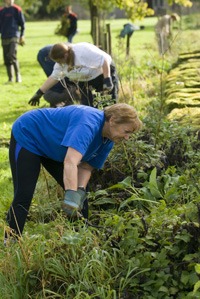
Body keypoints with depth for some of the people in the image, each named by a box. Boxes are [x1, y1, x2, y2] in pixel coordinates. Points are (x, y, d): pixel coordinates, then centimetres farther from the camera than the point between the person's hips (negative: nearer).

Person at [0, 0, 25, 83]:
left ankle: (18, 75, -5)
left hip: (14, 36, -4)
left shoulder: (16, 9, 2)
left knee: (12, 56, -19)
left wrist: (22, 35, -1)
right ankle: (10, 78, 10)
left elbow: (22, 23, 3)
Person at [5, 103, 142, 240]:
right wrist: (71, 196, -59)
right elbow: (70, 162, -50)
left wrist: (80, 191, -22)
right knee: (24, 196, -16)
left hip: (51, 147, 9)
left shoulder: (108, 141, -9)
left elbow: (86, 167, -5)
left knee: (79, 195, 3)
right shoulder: (88, 124, -38)